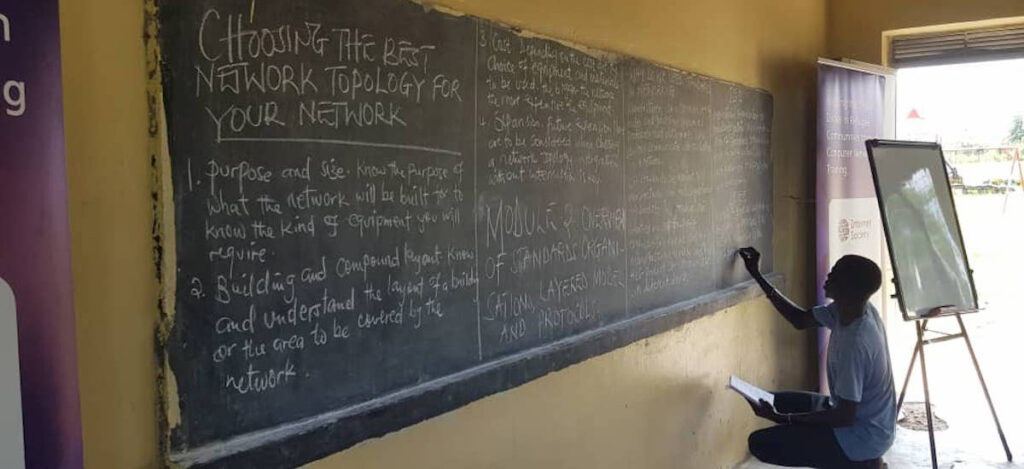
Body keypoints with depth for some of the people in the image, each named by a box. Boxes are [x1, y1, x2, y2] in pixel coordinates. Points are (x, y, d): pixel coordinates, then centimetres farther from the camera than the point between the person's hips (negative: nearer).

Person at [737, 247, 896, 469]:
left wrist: (781, 418, -23)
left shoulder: (855, 343, -33)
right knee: (778, 402, 17)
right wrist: (757, 276, 4)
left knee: (761, 444, -10)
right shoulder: (850, 309, -8)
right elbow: (801, 319, 8)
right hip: (863, 419, 9)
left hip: (862, 436, -9)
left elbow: (845, 417, -28)